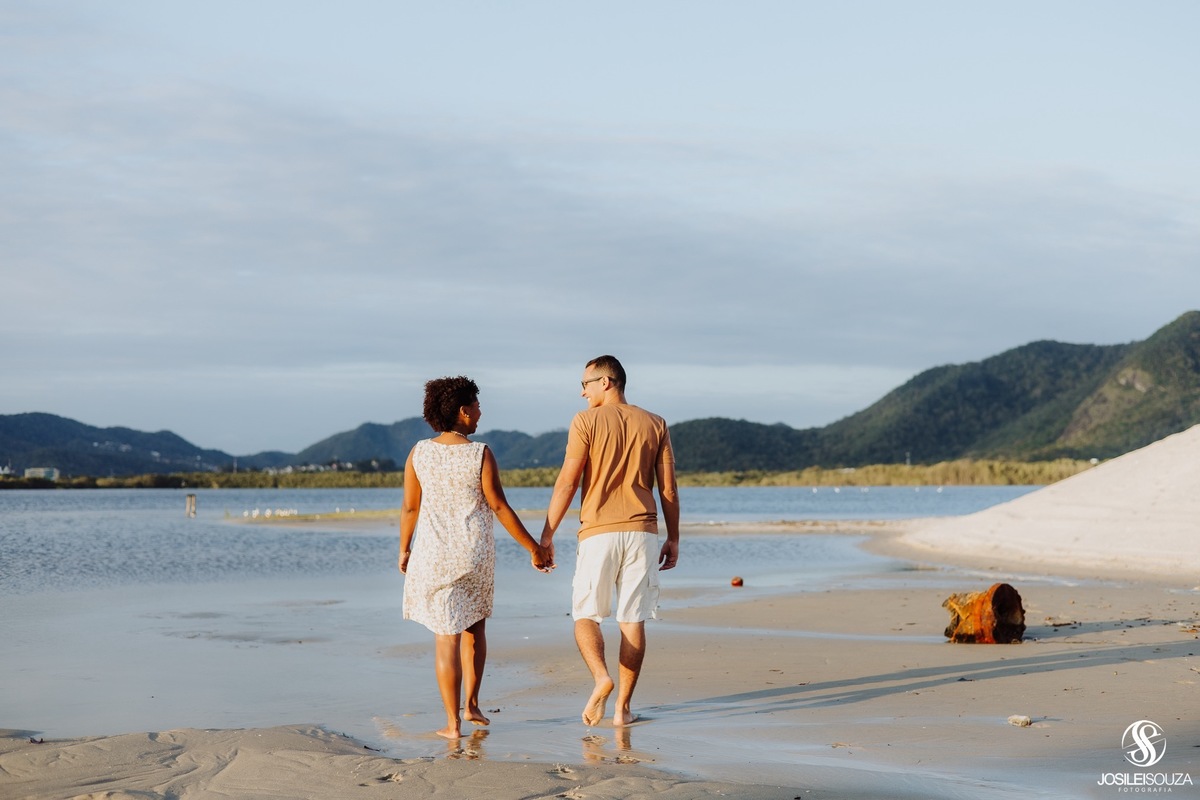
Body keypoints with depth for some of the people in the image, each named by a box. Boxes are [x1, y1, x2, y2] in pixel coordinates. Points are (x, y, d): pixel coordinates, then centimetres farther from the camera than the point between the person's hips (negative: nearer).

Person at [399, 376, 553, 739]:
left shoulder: (419, 453, -2)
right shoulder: (480, 454, -9)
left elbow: (410, 508, 3)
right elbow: (500, 508, -7)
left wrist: (404, 550, 18)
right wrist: (533, 547, 1)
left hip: (433, 555, 1)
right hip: (476, 555, -1)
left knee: (446, 637, 3)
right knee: (475, 627, 21)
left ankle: (453, 722, 2)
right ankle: (471, 705, 21)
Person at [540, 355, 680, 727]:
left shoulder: (586, 421, -4)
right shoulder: (654, 424, 8)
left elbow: (567, 482, -8)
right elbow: (668, 488, 7)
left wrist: (547, 534, -3)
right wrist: (673, 539, 14)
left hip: (598, 532, -3)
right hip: (641, 532, 3)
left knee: (585, 615, 8)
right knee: (632, 620, 6)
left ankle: (601, 677, -18)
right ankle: (623, 707, 6)